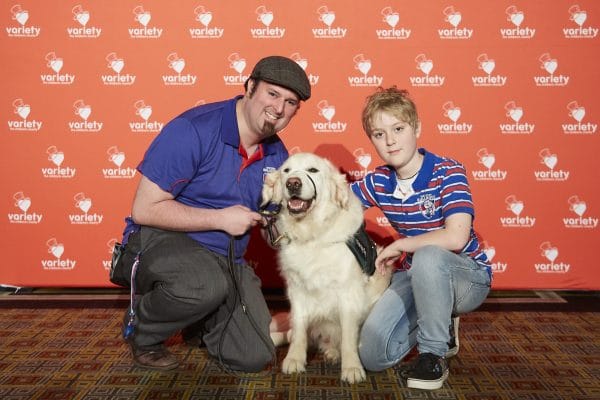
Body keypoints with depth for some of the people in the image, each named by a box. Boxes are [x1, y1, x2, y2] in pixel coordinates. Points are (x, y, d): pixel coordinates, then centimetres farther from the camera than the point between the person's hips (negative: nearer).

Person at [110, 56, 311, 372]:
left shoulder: (277, 155, 2)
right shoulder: (193, 130, -19)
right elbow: (145, 210, -19)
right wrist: (220, 218, -19)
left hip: (227, 260, 6)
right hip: (161, 240, -6)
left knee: (254, 357, -5)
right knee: (208, 284, -39)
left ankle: (198, 320, 29)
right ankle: (140, 328, -4)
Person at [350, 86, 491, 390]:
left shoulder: (448, 172, -19)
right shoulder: (379, 181, -3)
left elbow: (456, 238, -32)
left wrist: (398, 245, -20)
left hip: (468, 277, -5)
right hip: (416, 276, 5)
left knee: (428, 256, -40)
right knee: (372, 356, -10)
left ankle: (434, 354, -16)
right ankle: (440, 323, 17)